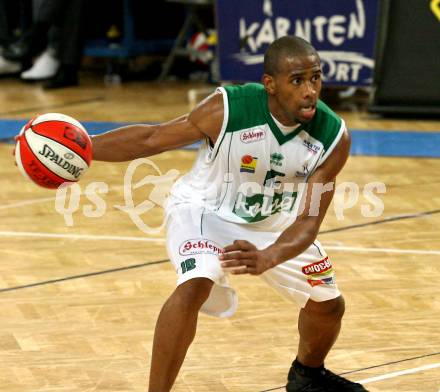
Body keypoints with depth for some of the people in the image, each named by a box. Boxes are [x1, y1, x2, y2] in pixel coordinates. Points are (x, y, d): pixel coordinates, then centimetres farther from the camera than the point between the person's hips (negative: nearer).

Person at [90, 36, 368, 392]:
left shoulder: (333, 137, -24)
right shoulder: (228, 109, -32)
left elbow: (308, 221, -23)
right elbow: (151, 139, -19)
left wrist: (267, 258, -44)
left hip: (275, 225, 5)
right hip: (204, 210, -4)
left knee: (328, 304, 12)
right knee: (194, 285, -33)